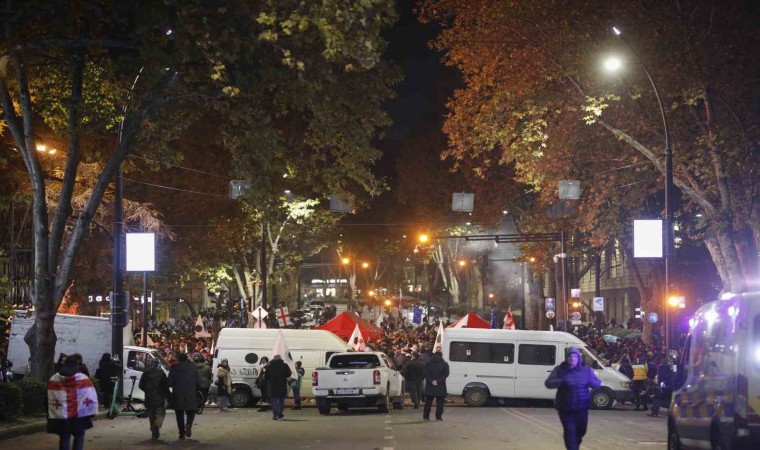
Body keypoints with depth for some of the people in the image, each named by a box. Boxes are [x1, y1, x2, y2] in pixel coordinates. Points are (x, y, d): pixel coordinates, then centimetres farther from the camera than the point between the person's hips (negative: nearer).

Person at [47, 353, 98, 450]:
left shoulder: (54, 380, 2)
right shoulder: (84, 379, -4)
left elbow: (51, 401, 1)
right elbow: (91, 398, -5)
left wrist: (52, 416, 6)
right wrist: (92, 413, 4)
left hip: (61, 416, 1)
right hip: (80, 416, -1)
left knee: (64, 438, 10)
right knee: (79, 436, 13)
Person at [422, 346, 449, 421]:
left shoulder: (428, 363, 4)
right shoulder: (444, 364, 0)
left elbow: (426, 374, -5)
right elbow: (446, 374, -8)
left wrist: (431, 381, -11)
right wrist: (439, 381, -11)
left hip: (430, 386, 1)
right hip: (441, 387, -1)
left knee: (428, 402, 9)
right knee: (439, 402, 3)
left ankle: (425, 416, 7)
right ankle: (438, 416, -2)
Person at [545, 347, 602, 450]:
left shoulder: (586, 370, 3)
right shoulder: (560, 370, -4)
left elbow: (597, 384, 5)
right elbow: (548, 383, -9)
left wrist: (590, 382, -20)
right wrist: (561, 381, -27)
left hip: (582, 408, 3)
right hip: (565, 409, -3)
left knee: (580, 431, 16)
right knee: (570, 432, -10)